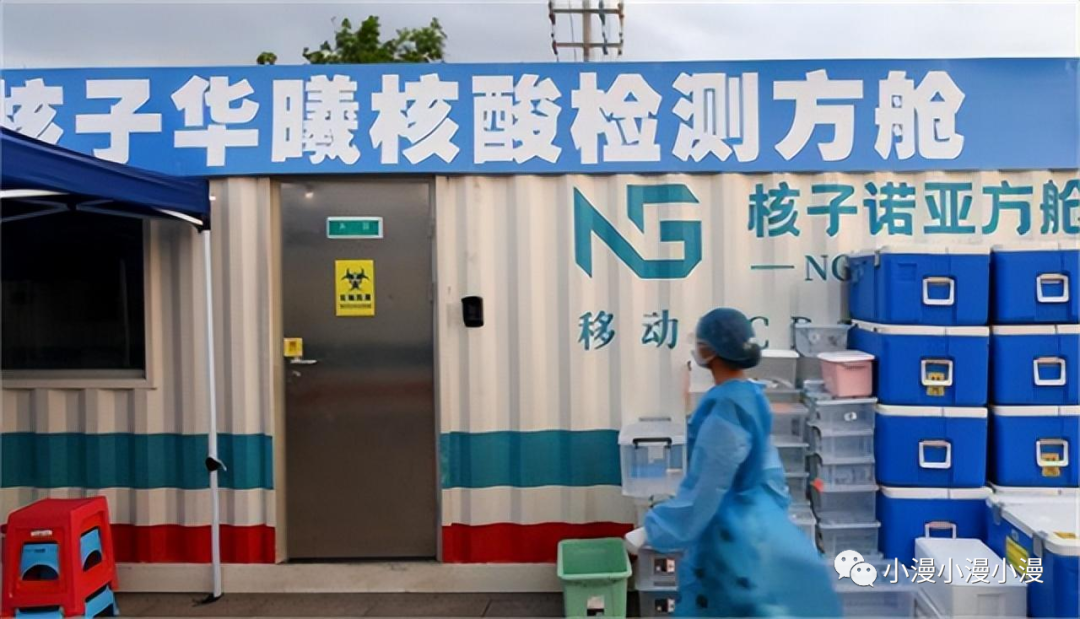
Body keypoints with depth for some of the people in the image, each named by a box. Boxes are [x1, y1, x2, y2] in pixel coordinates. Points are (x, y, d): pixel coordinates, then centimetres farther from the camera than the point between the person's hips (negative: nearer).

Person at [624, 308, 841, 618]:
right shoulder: (747, 396, 4)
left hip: (731, 535, -9)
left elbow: (705, 488, -23)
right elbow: (764, 468, 14)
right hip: (749, 521, 9)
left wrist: (652, 531, -17)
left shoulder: (726, 407, -25)